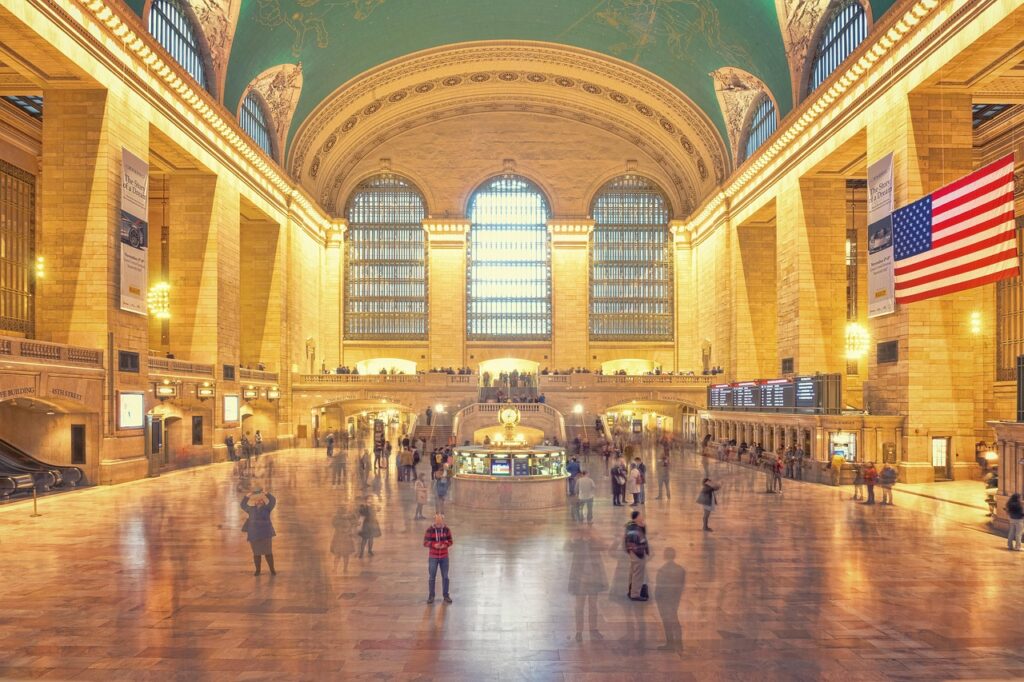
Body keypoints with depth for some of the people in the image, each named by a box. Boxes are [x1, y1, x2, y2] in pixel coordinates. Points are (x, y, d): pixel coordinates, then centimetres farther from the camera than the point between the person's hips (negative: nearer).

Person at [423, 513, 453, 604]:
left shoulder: (446, 529, -5)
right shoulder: (430, 530, -11)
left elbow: (450, 541, 0)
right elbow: (425, 543, -9)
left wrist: (445, 544, -21)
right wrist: (434, 544, -27)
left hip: (444, 557, 2)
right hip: (433, 557, -1)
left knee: (445, 577, 8)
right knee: (432, 577, 5)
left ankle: (446, 595, 21)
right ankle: (431, 596, 20)